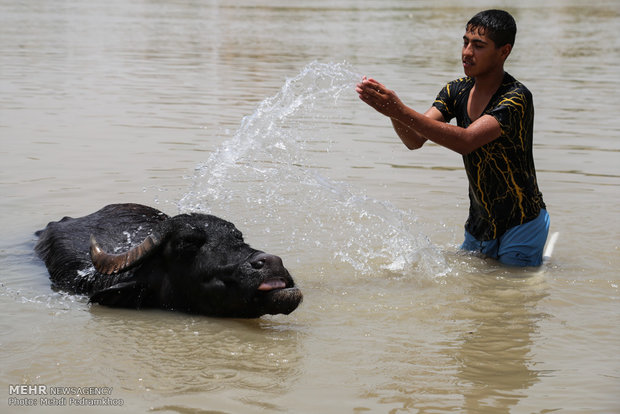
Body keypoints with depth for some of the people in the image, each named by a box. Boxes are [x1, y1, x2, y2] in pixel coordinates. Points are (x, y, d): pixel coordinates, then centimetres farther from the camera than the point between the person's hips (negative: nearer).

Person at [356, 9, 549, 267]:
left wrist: (401, 111, -41)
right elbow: (415, 140, -9)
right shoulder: (457, 91, -1)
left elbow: (466, 141, -37)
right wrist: (391, 111, -30)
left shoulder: (516, 98, -23)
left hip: (521, 224, -7)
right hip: (480, 223, 7)